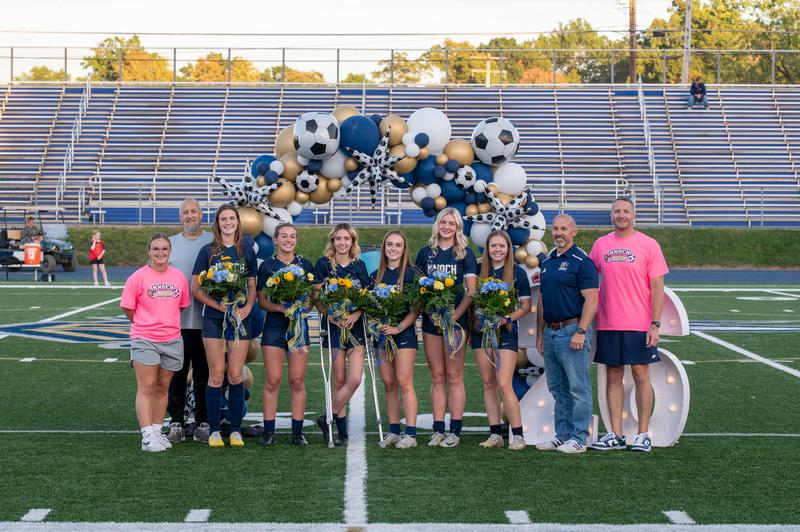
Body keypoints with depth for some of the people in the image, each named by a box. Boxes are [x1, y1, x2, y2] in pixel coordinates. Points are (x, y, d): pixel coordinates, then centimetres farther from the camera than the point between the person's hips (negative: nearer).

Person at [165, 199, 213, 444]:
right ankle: (176, 422, 11)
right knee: (177, 373, 4)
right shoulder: (170, 243, 12)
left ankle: (203, 423, 12)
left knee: (204, 373, 4)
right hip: (176, 320, 2)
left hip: (205, 320, -2)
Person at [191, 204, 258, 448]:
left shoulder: (247, 251, 10)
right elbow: (196, 289, 1)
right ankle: (214, 430, 5)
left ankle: (236, 430, 8)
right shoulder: (208, 251, 4)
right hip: (214, 318, -1)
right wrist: (219, 305, -11)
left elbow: (253, 287, 13)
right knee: (216, 374, -2)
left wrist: (247, 307, -6)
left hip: (240, 317, 1)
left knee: (236, 375, 1)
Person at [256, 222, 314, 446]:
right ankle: (268, 431, 3)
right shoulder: (267, 266, 5)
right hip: (274, 325, -1)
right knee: (272, 381, -3)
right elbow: (262, 301, 1)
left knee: (297, 381, 1)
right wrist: (282, 308, -16)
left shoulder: (305, 265, 9)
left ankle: (297, 432, 6)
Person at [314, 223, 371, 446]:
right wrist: (330, 316, -15)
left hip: (355, 325, 2)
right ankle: (341, 428, 9)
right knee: (340, 380, -1)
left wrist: (355, 315, -12)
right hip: (334, 325, -2)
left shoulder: (359, 266, 9)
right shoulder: (323, 264, 3)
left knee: (355, 379, -10)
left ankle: (328, 418, 5)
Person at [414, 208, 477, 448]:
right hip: (431, 320, 3)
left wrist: (454, 316, -14)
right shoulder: (426, 253, 11)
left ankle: (455, 431, 2)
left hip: (456, 319, -3)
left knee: (454, 376, -1)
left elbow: (471, 291, -4)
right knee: (437, 377, 6)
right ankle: (438, 430, 9)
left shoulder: (465, 253, 1)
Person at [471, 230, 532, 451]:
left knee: (504, 384, -11)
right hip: (481, 331, 4)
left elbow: (526, 306, 0)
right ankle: (495, 434, 12)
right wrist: (468, 329, 3)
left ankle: (517, 435, -4)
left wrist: (506, 319, -13)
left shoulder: (517, 273, -1)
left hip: (506, 333, -4)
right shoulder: (478, 271, 6)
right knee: (488, 384, 6)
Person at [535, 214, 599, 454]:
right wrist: (540, 333, 15)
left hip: (572, 331, -8)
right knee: (557, 389, 13)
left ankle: (579, 438, 2)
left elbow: (591, 300, -14)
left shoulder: (582, 261, -8)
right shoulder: (547, 262, 16)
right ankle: (562, 435, 20)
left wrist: (580, 332, -20)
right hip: (550, 332, 8)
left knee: (578, 387, -3)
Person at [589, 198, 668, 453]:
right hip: (608, 324, 3)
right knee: (613, 377, 6)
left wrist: (655, 324, -10)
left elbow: (657, 288, -3)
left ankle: (643, 435, 7)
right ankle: (615, 435, 12)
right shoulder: (600, 245, 8)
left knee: (641, 376, 0)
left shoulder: (648, 245, -1)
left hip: (639, 324, -3)